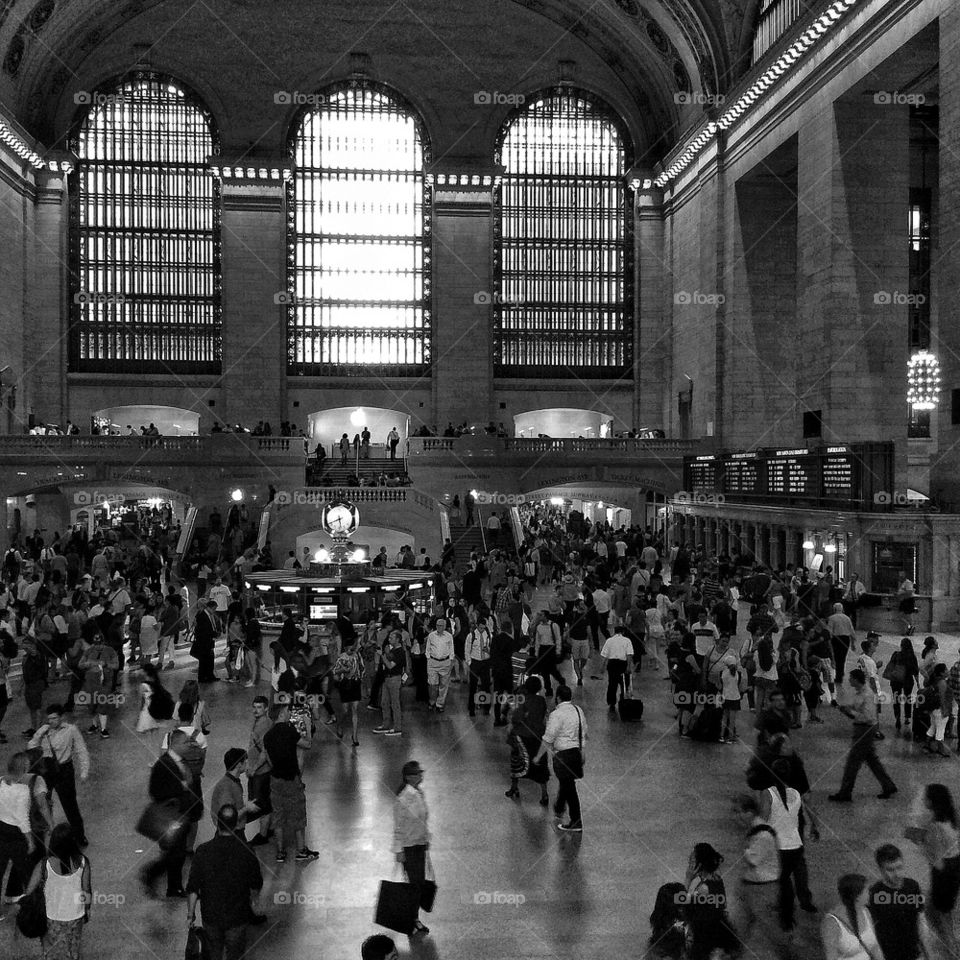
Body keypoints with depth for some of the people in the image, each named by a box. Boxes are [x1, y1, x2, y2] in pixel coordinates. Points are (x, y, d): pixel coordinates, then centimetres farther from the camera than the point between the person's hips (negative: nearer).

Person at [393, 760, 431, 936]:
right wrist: (398, 851, -15)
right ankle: (410, 921, 16)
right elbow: (398, 827, -18)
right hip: (408, 846, -7)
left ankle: (414, 918, 27)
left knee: (420, 882, 12)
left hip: (421, 843, 7)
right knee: (414, 884, 0)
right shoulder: (402, 799, -22)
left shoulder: (420, 793, 2)